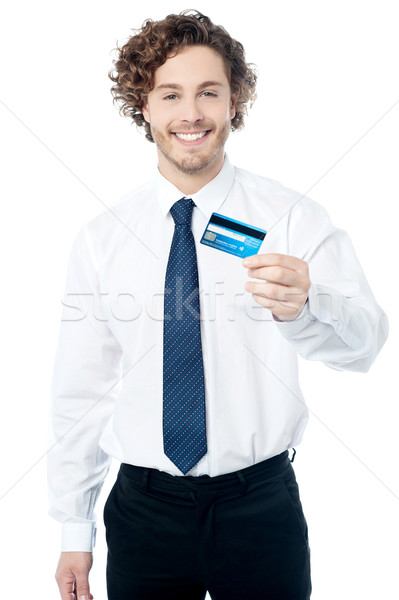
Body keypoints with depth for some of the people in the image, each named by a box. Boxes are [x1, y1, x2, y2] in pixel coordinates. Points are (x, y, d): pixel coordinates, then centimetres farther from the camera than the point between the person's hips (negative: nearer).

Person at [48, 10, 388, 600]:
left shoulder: (294, 219, -7)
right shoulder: (100, 240, -3)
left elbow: (363, 338, -21)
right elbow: (81, 390, 2)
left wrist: (300, 307, -44)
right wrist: (75, 531, 4)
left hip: (261, 505, -1)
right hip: (143, 507, 2)